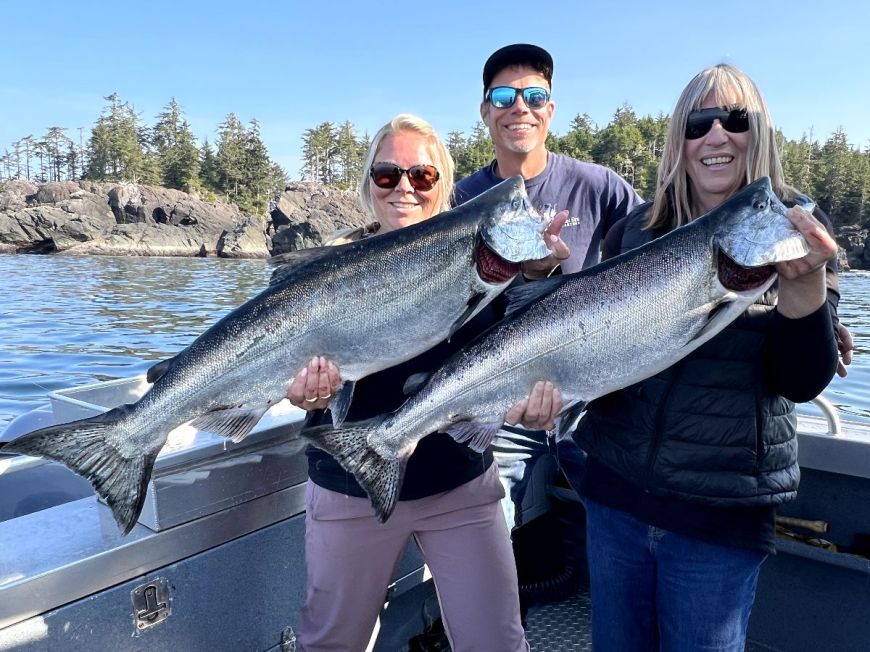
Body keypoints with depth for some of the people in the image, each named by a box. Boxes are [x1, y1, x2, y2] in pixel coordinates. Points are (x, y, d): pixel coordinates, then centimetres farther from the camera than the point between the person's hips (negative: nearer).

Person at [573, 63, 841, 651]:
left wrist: (805, 282, -26)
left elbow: (803, 382, -11)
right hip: (615, 492, 3)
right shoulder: (637, 229, 1)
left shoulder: (796, 230, -4)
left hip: (722, 513, -2)